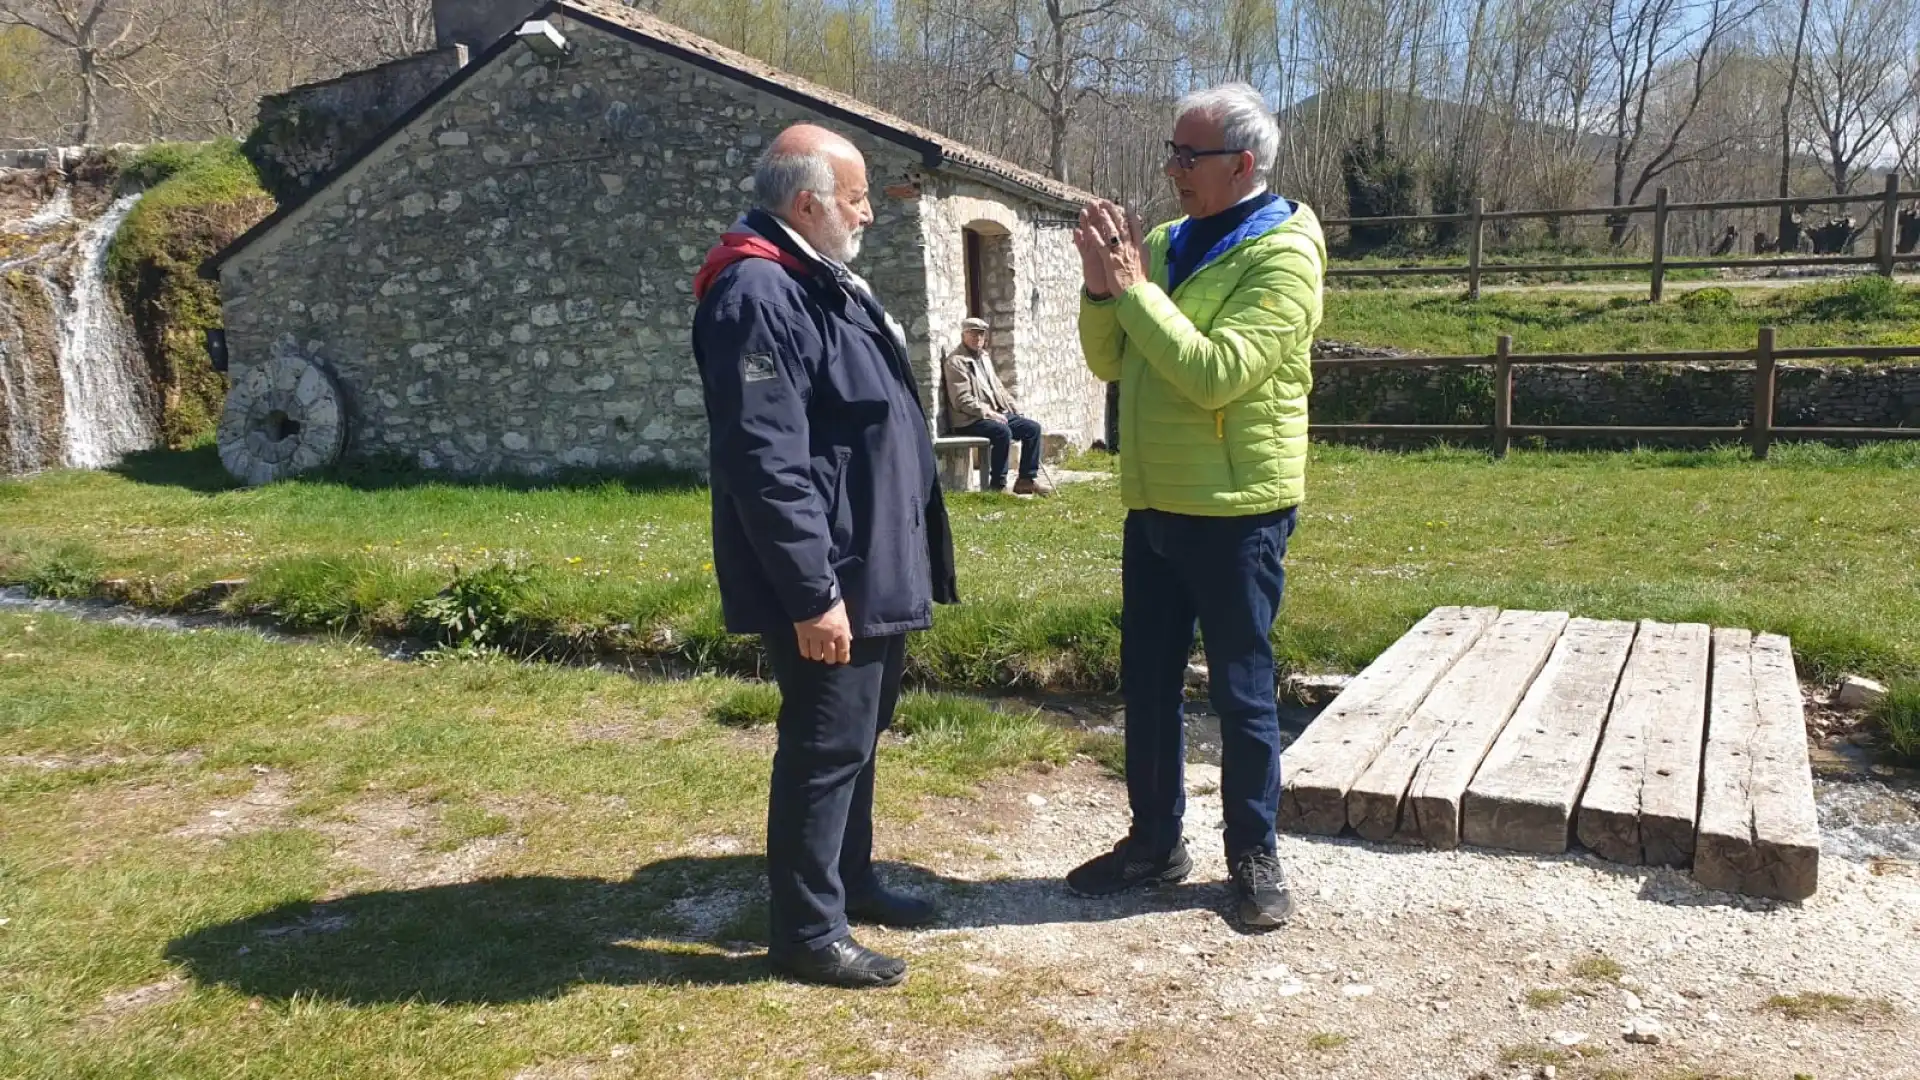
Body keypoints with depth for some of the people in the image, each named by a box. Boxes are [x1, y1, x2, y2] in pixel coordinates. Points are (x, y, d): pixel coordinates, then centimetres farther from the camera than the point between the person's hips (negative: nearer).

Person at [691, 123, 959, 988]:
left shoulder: (824, 283, 16)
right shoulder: (758, 295, -19)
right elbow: (768, 463, -26)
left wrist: (900, 560, 23)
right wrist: (812, 593, -26)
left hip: (873, 572, 11)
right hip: (827, 583, -11)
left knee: (858, 735, 20)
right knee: (826, 746, -1)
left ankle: (850, 881, 36)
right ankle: (807, 933, 12)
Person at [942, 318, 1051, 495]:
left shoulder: (984, 357, 20)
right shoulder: (956, 361, -8)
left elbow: (997, 387, 25)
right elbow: (962, 400, -16)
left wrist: (1014, 409, 11)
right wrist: (988, 413, -20)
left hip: (997, 413, 9)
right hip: (970, 420, -9)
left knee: (1032, 428, -4)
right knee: (1003, 432, -33)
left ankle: (1027, 479, 0)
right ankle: (997, 486, -24)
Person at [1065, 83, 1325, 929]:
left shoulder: (1283, 258, -12)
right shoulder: (1163, 246, 10)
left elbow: (1216, 373, -24)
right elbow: (1110, 363, 9)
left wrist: (1133, 288, -22)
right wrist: (1101, 287, -8)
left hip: (1237, 512, -7)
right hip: (1154, 507, 7)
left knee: (1242, 692, 5)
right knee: (1147, 684, 13)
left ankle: (1255, 854, 22)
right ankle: (1154, 839, 29)